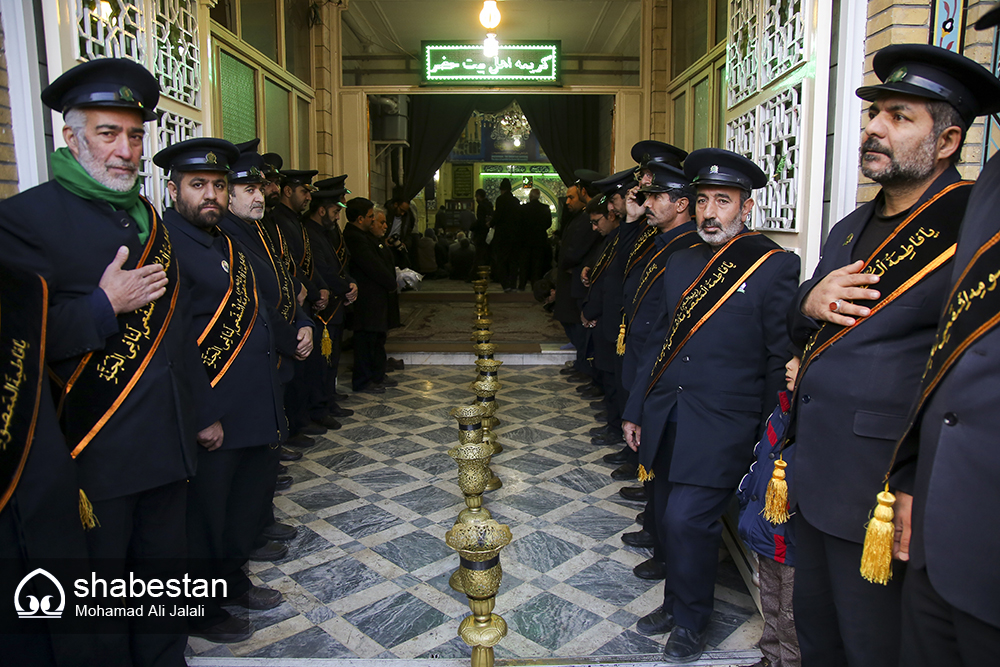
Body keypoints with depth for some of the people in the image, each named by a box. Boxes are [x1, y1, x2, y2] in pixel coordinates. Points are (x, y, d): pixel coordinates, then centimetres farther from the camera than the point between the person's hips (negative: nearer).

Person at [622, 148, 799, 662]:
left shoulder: (775, 266, -7)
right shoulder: (681, 262, 12)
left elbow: (783, 361, -7)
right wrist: (635, 410, 14)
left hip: (721, 426, -6)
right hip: (667, 421, 6)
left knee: (687, 519, -7)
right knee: (670, 520, 15)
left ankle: (690, 620, 20)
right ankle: (677, 602, 39)